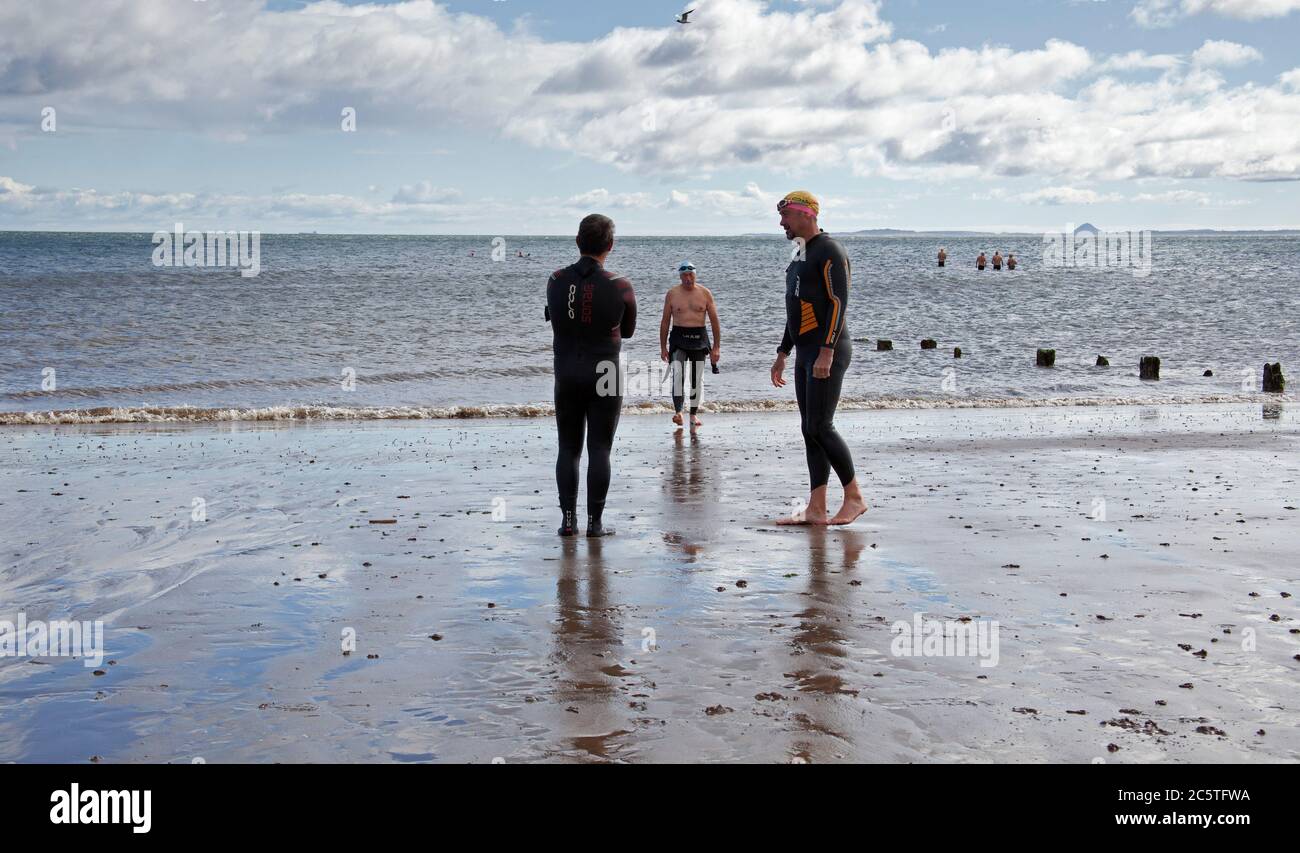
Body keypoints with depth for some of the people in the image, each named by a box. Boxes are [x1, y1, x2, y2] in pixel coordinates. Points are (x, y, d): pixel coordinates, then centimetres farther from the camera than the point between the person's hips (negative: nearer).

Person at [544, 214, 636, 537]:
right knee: (599, 449, 3)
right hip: (604, 376, -2)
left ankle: (568, 519, 9)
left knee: (568, 448, 11)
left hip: (566, 375, 3)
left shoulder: (556, 280, -1)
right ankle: (595, 522, 5)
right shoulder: (620, 286, -10)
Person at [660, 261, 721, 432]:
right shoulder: (672, 294, 3)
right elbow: (665, 322, 7)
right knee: (678, 374, -19)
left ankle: (694, 414, 17)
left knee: (697, 379, 5)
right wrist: (663, 347, 3)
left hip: (699, 338, 1)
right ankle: (677, 411, -18)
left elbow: (714, 321, 4)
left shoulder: (705, 294, 3)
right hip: (678, 338, -1)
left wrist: (716, 347, -1)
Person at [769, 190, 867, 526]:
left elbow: (838, 303, -18)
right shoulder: (801, 255, 20)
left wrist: (826, 351, -25)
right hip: (806, 353, 10)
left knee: (820, 427, -11)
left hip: (828, 353, -10)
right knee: (810, 430, 5)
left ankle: (854, 497, 1)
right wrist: (782, 354, 23)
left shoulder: (829, 251, -10)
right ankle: (816, 510, 5)